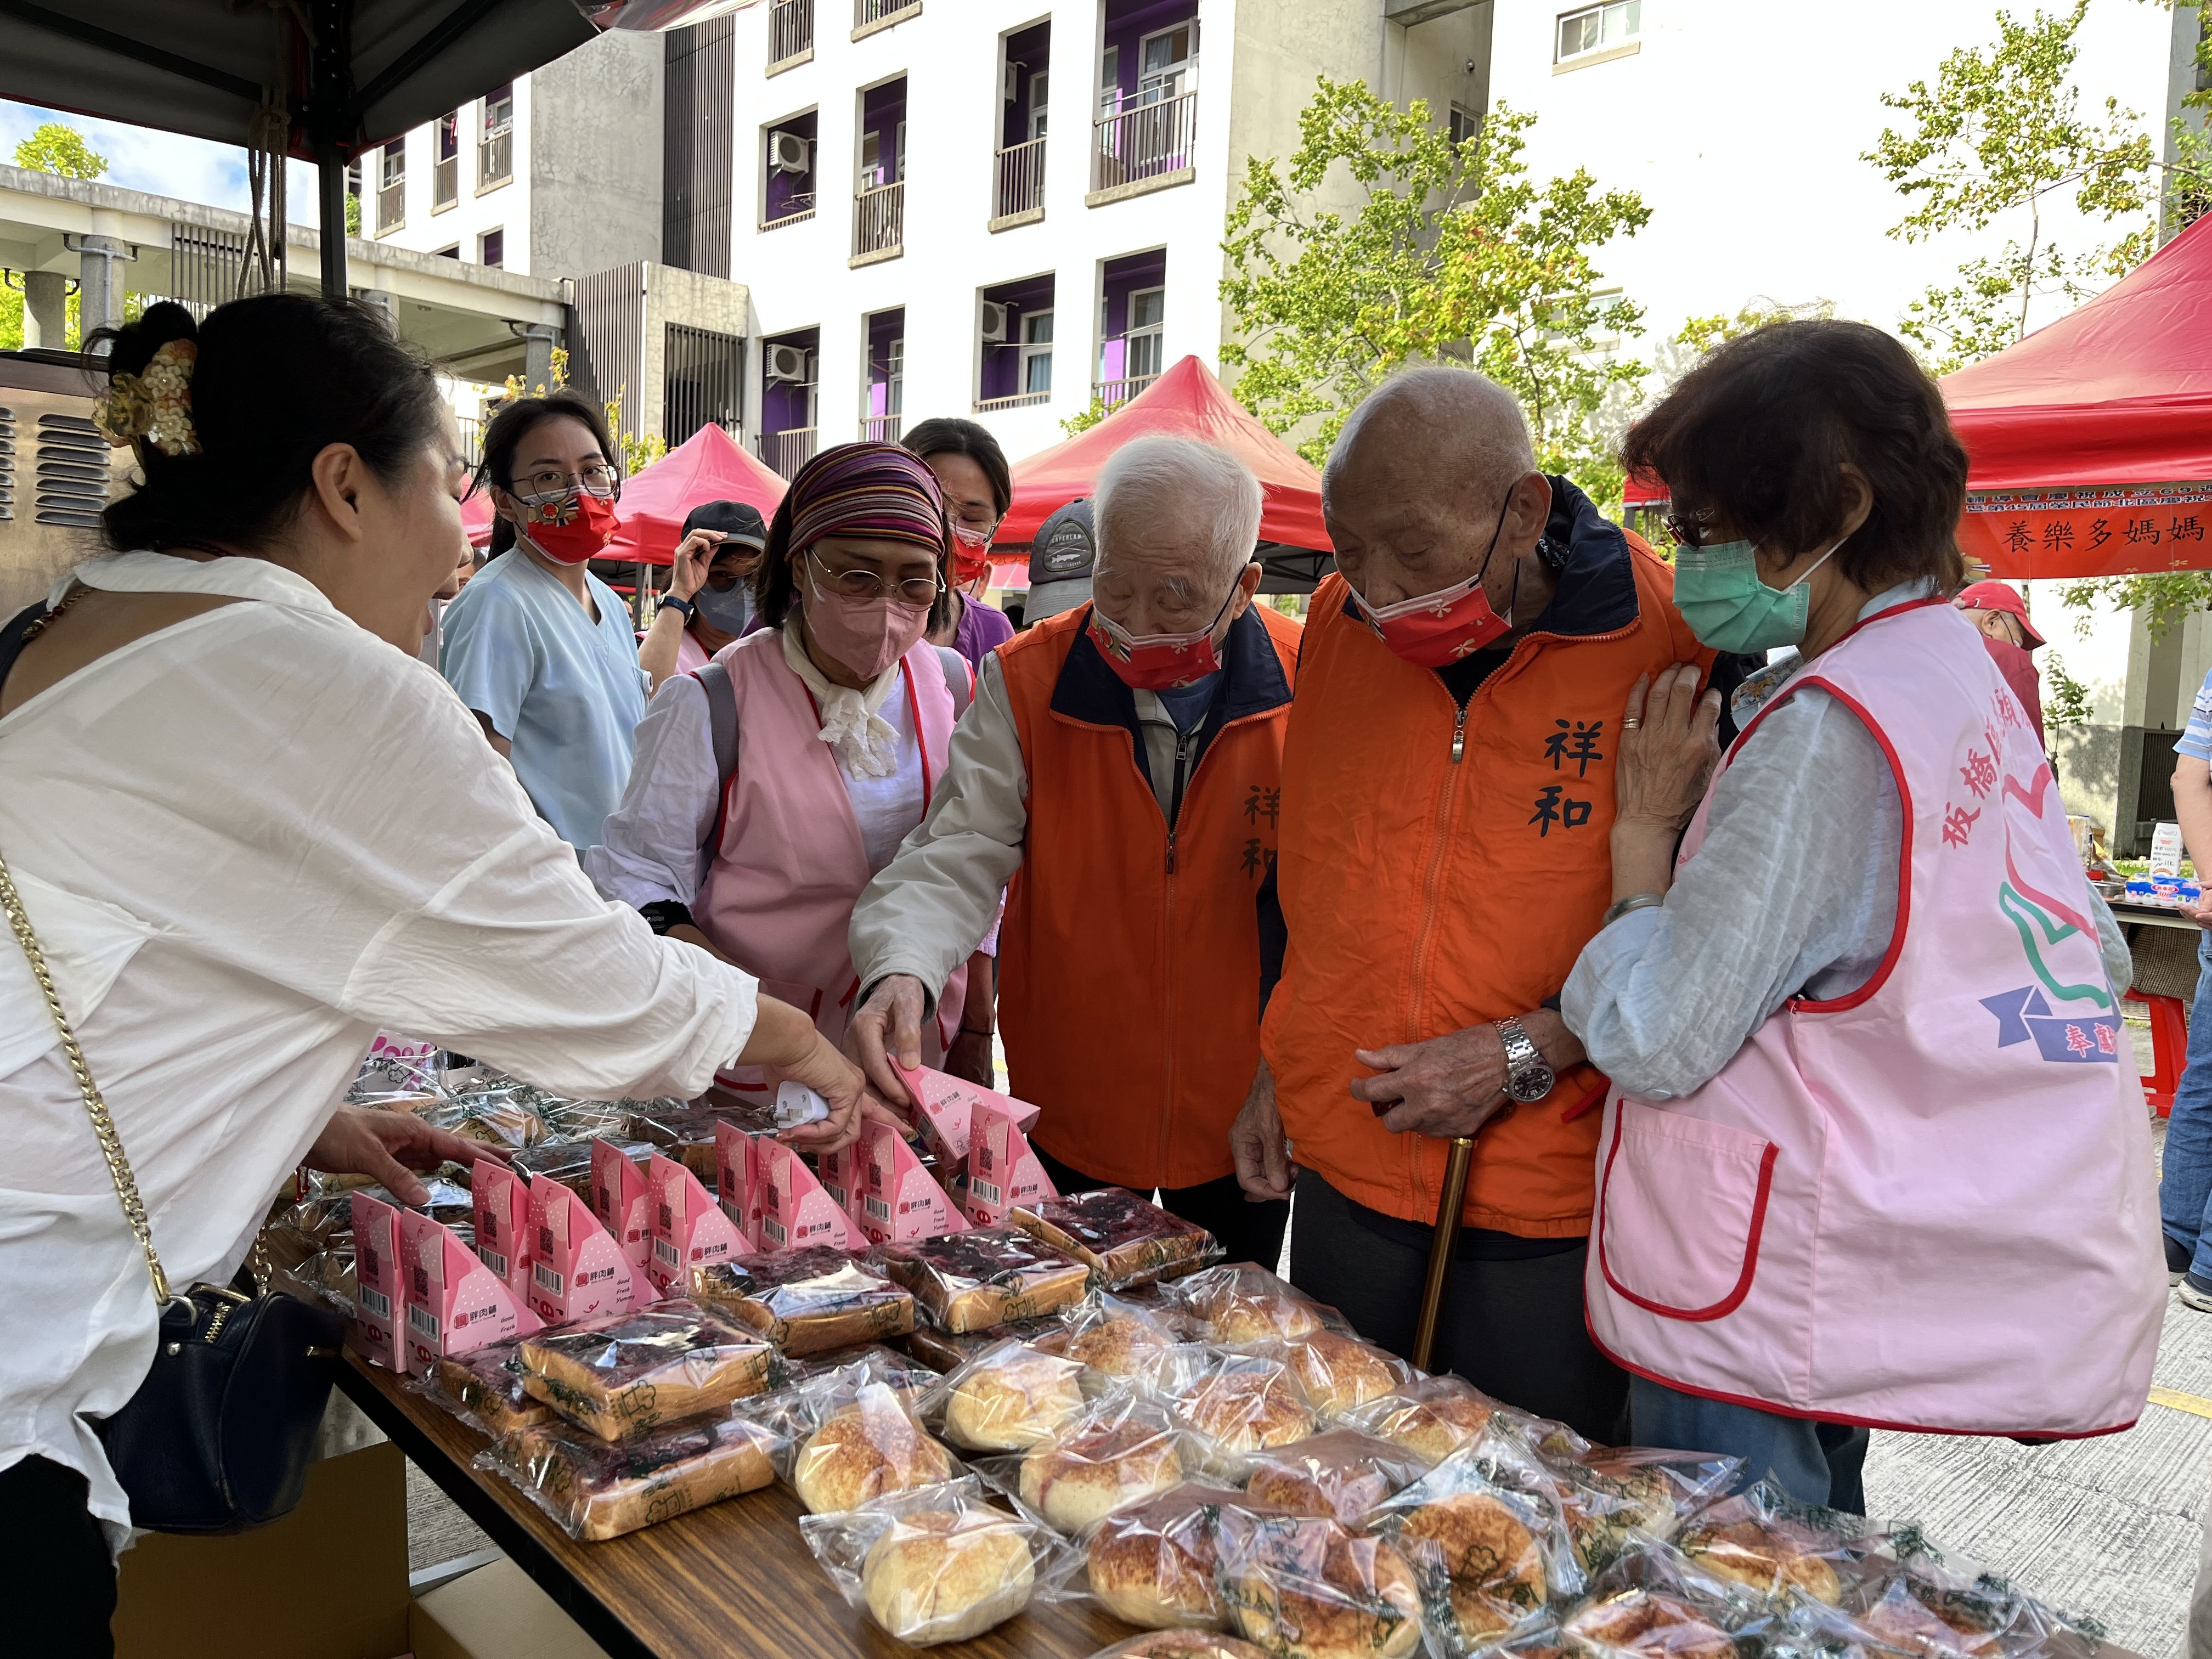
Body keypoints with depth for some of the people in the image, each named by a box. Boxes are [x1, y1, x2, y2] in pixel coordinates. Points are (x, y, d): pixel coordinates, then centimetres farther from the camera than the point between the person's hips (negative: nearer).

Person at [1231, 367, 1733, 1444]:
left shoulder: (1672, 642, -15)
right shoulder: (1340, 622, 0)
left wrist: (1529, 1052, -17)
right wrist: (1278, 1067, 11)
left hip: (1552, 1201, -4)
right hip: (1345, 1165, 4)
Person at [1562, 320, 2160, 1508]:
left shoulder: (1828, 731, -22)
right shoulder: (1967, 679, 7)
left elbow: (1652, 1041, -21)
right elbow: (2094, 962, 16)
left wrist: (1646, 825, -9)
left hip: (1764, 1307, -10)